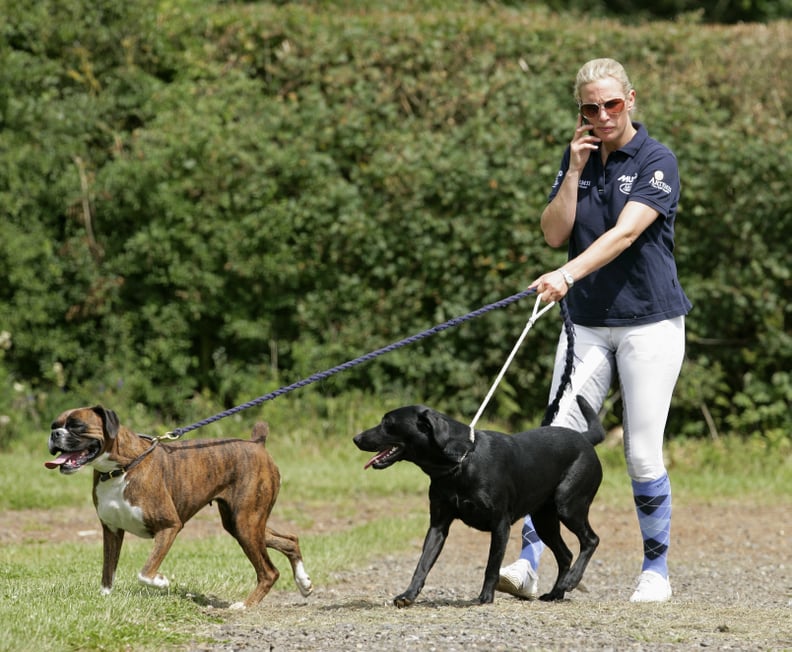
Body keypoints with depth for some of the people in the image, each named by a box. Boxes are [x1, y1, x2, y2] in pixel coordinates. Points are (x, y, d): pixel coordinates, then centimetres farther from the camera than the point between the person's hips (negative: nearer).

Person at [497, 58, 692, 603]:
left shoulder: (657, 162, -9)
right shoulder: (578, 159, 8)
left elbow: (624, 234, -22)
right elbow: (555, 234, 1)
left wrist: (567, 275, -35)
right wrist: (575, 170, -9)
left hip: (649, 323, -4)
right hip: (587, 323, 4)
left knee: (643, 453, -2)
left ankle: (657, 570, 13)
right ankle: (528, 563, -10)